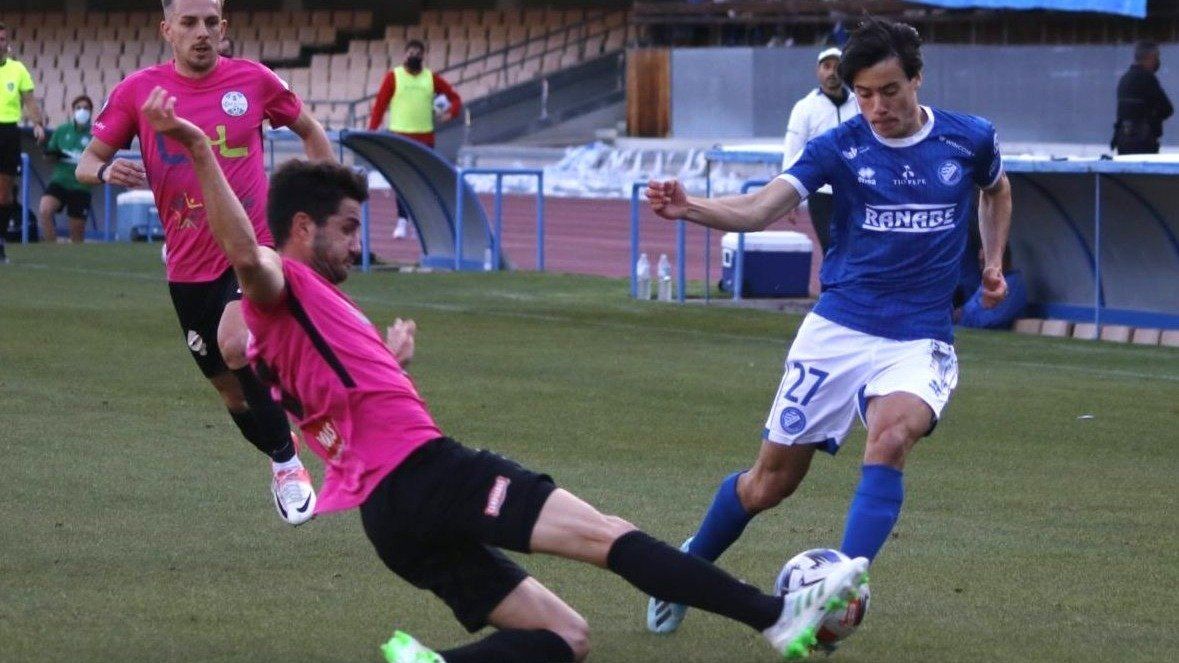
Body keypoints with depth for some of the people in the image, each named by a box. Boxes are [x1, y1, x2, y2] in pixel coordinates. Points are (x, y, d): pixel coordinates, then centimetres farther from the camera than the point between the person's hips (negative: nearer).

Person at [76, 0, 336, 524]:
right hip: (189, 267, 3)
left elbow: (311, 132, 14)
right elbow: (87, 161, 3)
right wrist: (106, 171, -21)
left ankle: (286, 460, -10)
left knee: (235, 347, -28)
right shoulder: (137, 91, -1)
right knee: (229, 386, 11)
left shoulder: (253, 80, -2)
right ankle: (284, 466, 35)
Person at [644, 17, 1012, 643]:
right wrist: (688, 208, -36)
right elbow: (760, 208, -19)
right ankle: (688, 568, 32)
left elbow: (995, 190, 24)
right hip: (837, 329, 0)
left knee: (891, 434, -32)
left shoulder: (969, 140, -1)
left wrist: (993, 263, 13)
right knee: (773, 477, 5)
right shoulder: (839, 146, -6)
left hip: (919, 339, 0)